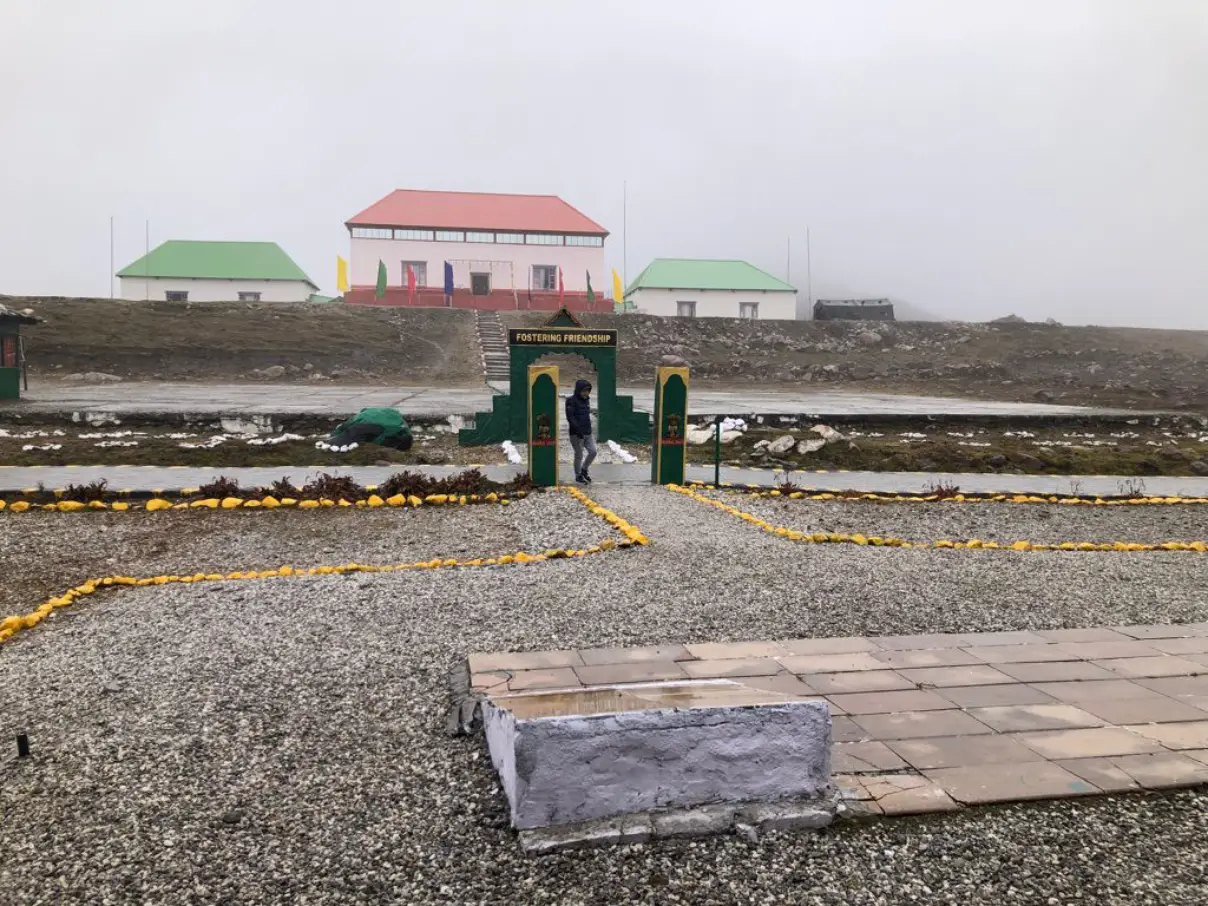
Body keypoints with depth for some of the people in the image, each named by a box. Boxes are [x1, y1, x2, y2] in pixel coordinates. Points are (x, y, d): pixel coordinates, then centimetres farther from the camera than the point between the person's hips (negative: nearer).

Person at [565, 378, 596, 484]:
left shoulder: (586, 400, 13)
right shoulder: (571, 400, -11)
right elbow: (570, 417, -17)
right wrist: (578, 429, -23)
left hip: (587, 433, 7)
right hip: (576, 434, -7)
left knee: (593, 451, 1)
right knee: (579, 455, 1)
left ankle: (584, 470, 23)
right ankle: (578, 476, 17)